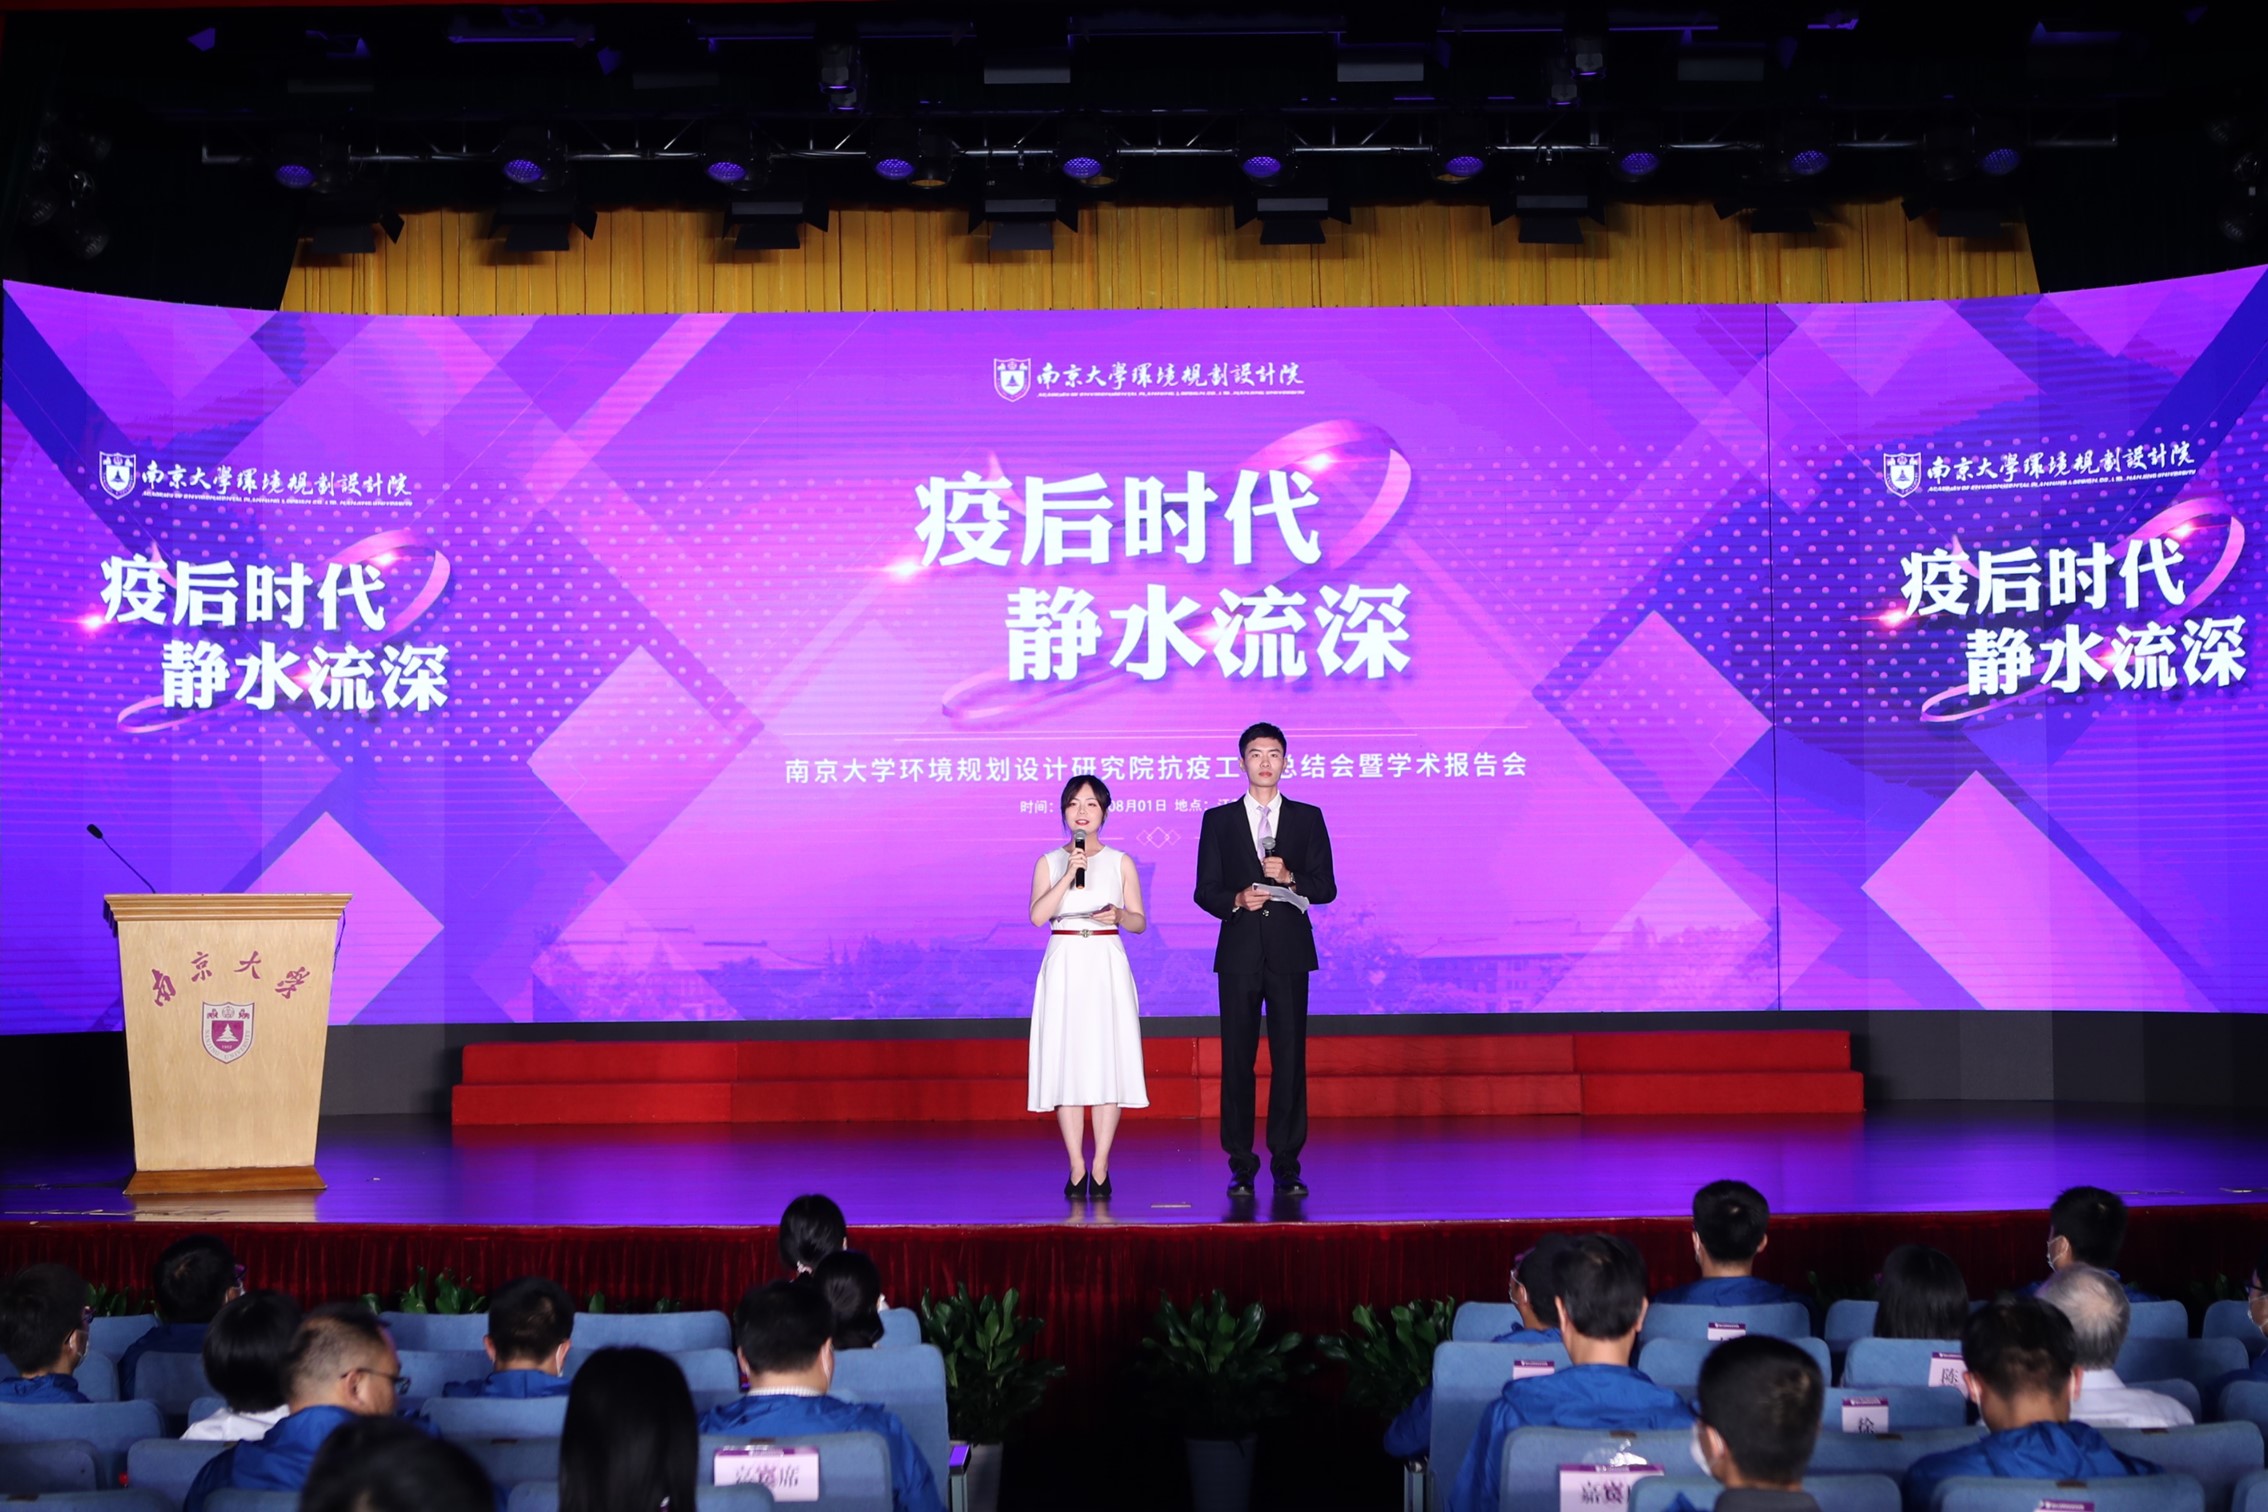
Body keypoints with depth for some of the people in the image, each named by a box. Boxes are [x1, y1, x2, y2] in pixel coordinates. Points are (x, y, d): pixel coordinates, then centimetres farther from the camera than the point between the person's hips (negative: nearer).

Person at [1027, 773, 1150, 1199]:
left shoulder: (1121, 862, 7)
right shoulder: (1050, 862, 7)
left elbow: (1140, 922, 6)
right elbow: (1038, 915, -7)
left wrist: (1118, 915, -15)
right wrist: (1070, 874, -13)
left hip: (1107, 965, 0)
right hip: (1064, 966, 0)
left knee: (1107, 1062, -2)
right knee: (1066, 1062, -1)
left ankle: (1100, 1166, 4)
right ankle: (1077, 1167, 6)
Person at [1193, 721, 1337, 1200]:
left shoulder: (1307, 818, 9)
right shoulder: (1218, 820, 9)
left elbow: (1326, 887, 5)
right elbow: (1205, 891, 5)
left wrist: (1289, 877, -13)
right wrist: (1236, 901, -14)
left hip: (1289, 952, 0)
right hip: (1239, 953, 0)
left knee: (1290, 1058, -1)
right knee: (1237, 1059, 1)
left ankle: (1286, 1164, 6)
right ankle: (1241, 1165, 7)